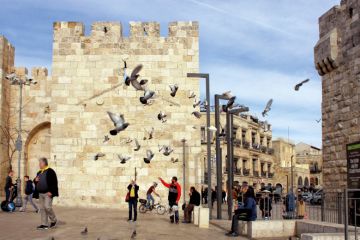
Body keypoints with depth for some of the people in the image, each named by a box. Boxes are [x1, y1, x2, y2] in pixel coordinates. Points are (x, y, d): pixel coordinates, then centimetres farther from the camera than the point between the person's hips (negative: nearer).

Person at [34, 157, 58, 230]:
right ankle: (44, 224, 10)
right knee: (42, 208, 6)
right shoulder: (39, 173, 17)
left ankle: (53, 220, 9)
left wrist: (51, 191, -20)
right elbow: (37, 183, 26)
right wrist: (35, 180, 2)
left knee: (47, 207, -13)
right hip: (41, 193, 8)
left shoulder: (50, 171, -8)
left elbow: (54, 182, -13)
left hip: (48, 193, -8)